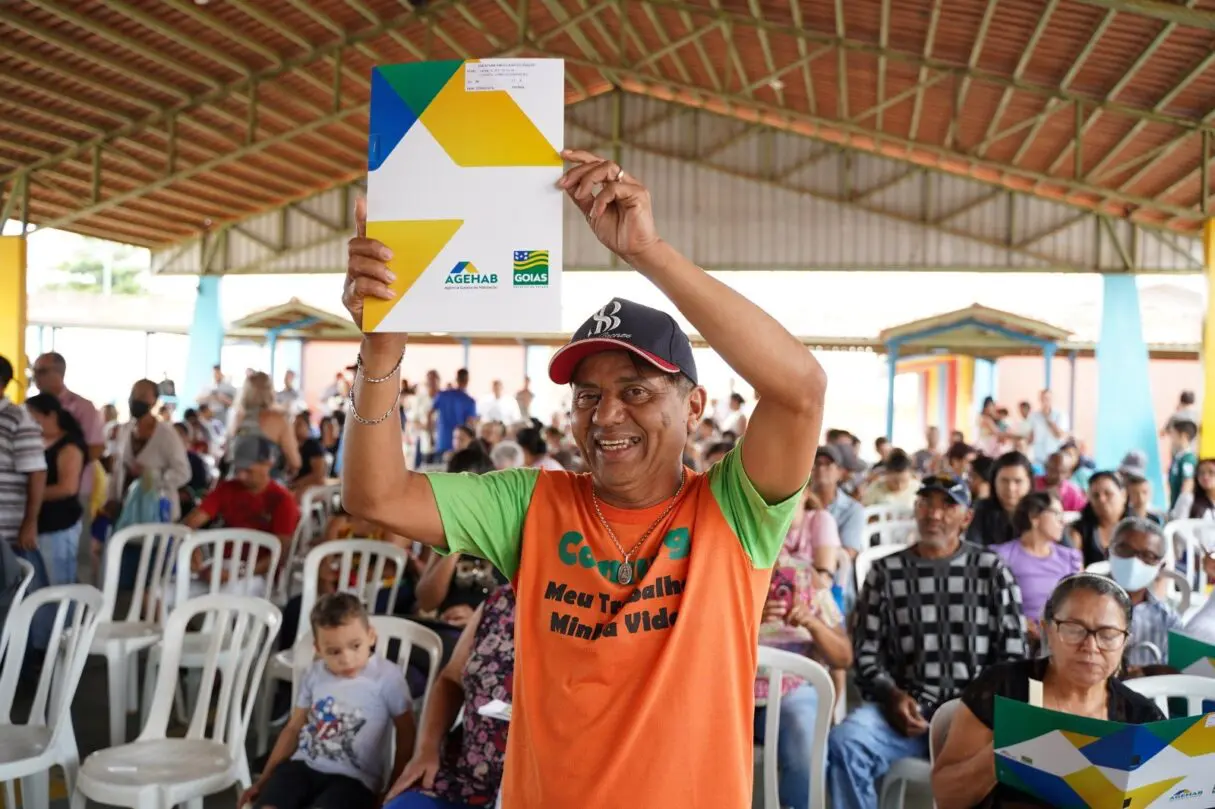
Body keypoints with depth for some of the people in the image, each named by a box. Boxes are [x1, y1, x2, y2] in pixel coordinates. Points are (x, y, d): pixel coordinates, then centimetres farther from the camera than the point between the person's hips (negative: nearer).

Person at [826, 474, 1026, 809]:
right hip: (907, 708, 1)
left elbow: (1013, 654, 7)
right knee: (844, 742, -29)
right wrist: (892, 695, -11)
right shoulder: (886, 572, 10)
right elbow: (865, 652, 7)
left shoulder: (992, 571, 10)